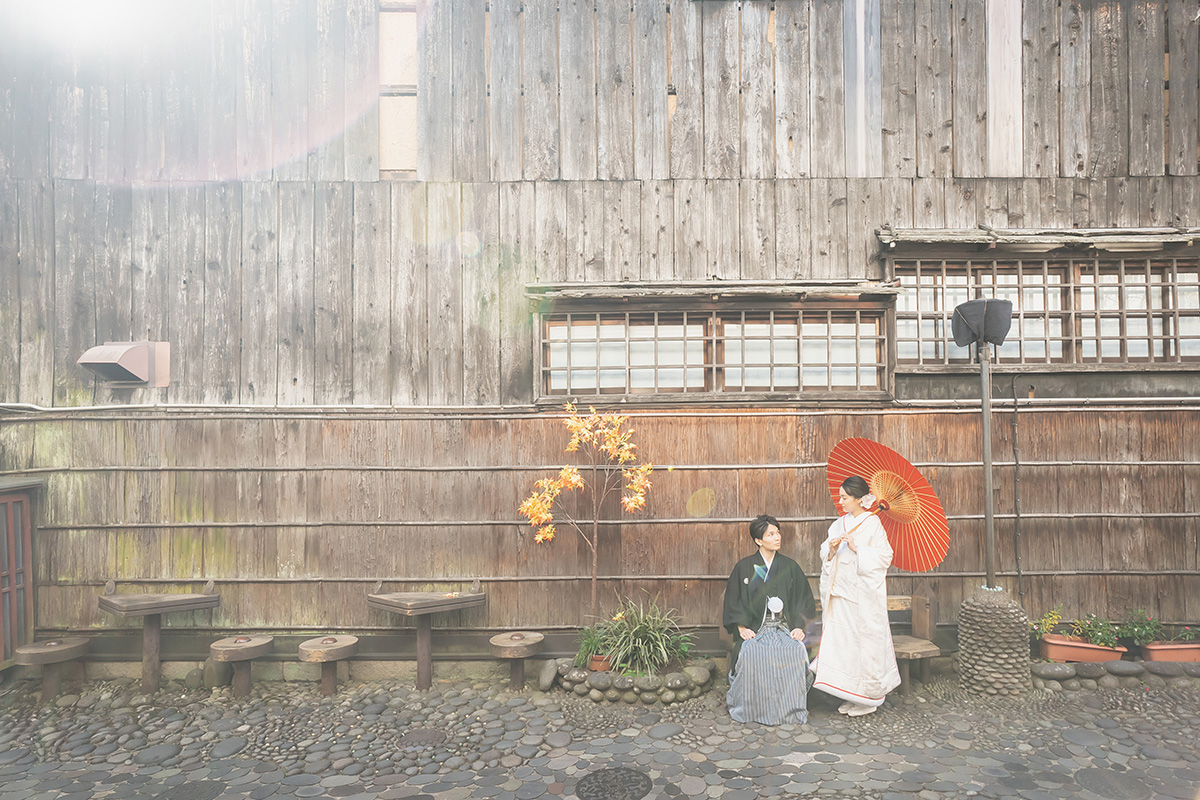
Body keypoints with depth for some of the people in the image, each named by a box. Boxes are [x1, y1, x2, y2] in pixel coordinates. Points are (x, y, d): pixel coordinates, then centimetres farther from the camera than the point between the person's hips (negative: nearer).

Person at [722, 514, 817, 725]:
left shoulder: (790, 567, 11)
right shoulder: (744, 567, 6)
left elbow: (803, 598, 10)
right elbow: (733, 600, 5)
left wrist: (799, 626, -4)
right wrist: (741, 627, -8)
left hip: (785, 627, 1)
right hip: (754, 628, -1)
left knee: (794, 652, -30)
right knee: (751, 653, -32)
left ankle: (791, 709, -14)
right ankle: (752, 708, -16)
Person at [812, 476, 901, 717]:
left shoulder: (872, 524, -6)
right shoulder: (839, 524, 12)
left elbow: (884, 556, -11)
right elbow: (825, 555, 15)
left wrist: (856, 548, -18)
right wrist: (831, 548, -6)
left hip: (863, 593, -6)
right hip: (840, 592, 6)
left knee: (865, 639, -1)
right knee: (841, 640, 6)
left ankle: (869, 698, 12)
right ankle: (851, 695, 18)